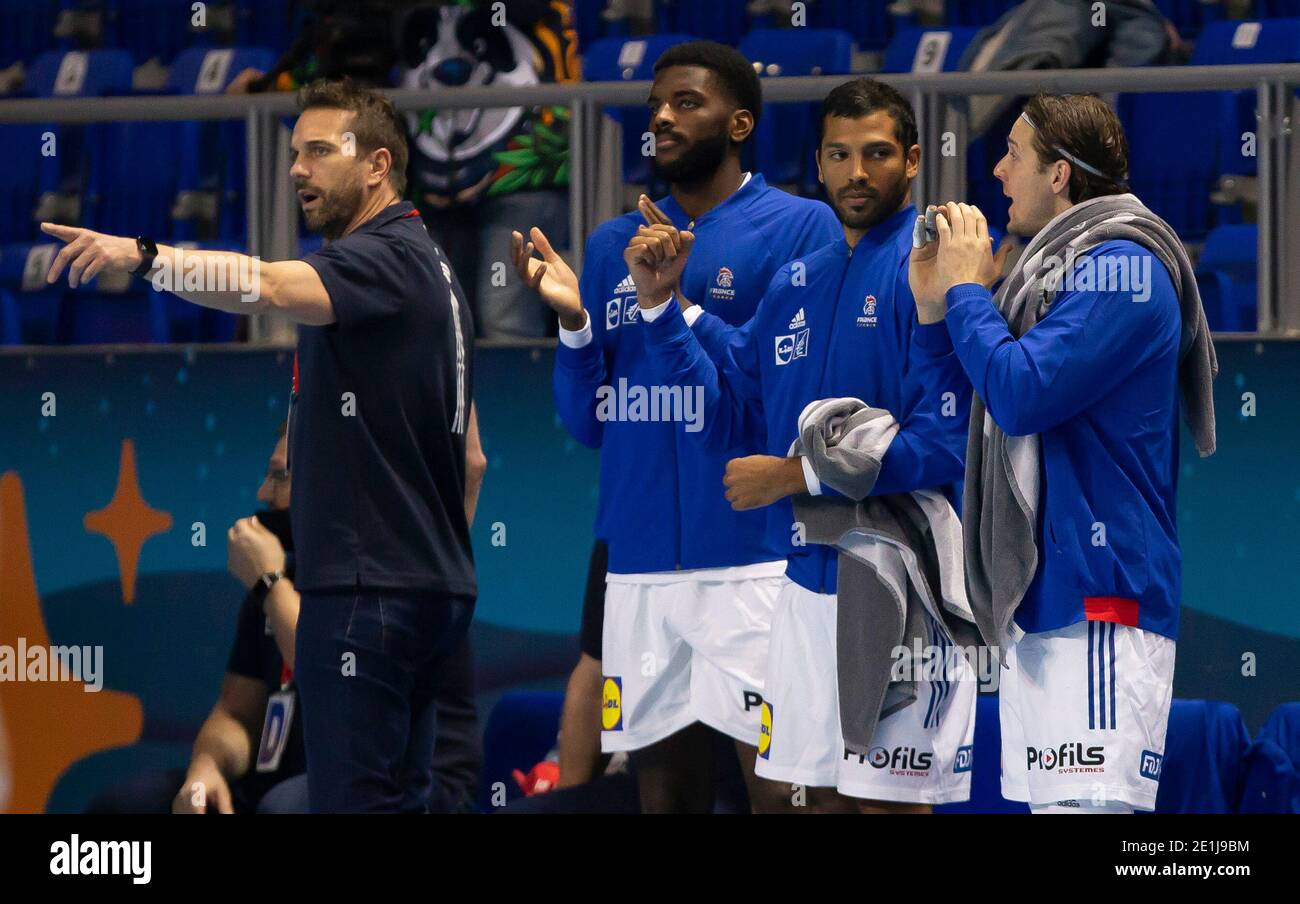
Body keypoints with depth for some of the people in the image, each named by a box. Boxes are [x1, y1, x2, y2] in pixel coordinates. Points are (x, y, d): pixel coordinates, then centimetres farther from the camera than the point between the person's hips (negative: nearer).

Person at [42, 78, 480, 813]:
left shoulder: (386, 258, -11)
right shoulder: (428, 265, 21)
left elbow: (269, 286, -33)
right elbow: (468, 456, 25)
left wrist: (141, 255, -43)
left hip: (368, 588, -11)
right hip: (432, 584, 11)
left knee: (354, 798, -12)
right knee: (399, 799, 11)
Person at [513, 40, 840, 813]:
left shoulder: (800, 227, 0)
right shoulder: (614, 246, 16)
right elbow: (587, 422, 15)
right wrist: (574, 320, -2)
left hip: (754, 564, -5)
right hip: (641, 566, 5)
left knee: (778, 788, -8)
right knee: (664, 786, 8)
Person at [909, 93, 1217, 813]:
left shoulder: (1120, 267, -10)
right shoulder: (1057, 265, 20)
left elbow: (1020, 394, -20)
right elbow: (981, 415, 26)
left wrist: (966, 290, -6)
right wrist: (934, 308, 14)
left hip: (1100, 602, -10)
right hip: (1039, 604, 10)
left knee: (1082, 805, -17)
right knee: (1042, 801, 9)